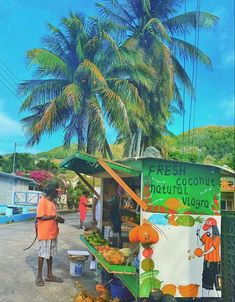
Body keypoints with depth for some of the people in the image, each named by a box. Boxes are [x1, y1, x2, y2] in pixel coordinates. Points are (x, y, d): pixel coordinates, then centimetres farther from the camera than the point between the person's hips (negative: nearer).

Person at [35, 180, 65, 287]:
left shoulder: (53, 201, 11)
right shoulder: (42, 201, -15)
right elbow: (41, 217, -21)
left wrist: (58, 218, 2)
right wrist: (54, 216, -19)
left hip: (53, 233, 8)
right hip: (45, 233, -8)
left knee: (50, 254, 14)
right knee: (42, 254, 2)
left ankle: (50, 275, 25)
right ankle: (39, 276, 14)